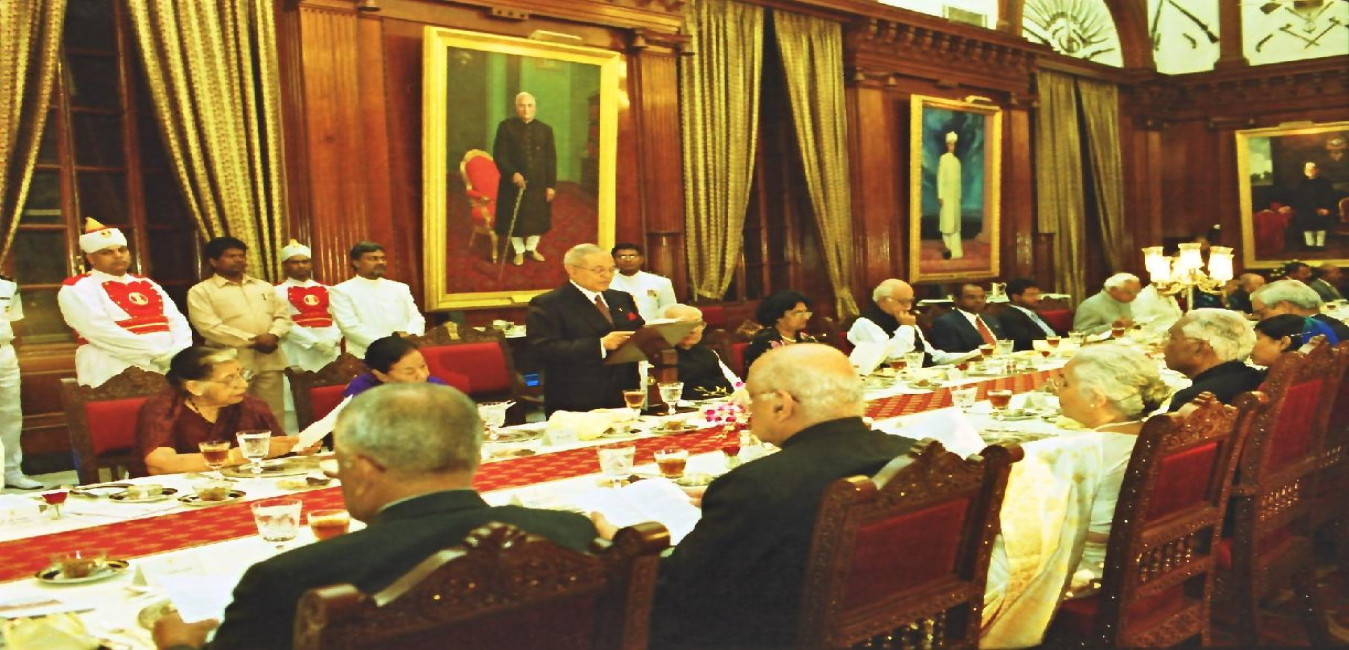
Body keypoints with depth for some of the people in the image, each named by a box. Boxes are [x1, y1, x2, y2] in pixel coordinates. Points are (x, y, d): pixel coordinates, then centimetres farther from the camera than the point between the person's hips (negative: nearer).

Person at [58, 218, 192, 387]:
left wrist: (179, 353, -10)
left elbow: (177, 321, 12)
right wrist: (160, 353, -18)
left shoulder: (147, 284, 19)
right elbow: (102, 332, -14)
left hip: (166, 371, 6)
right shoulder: (77, 288, -1)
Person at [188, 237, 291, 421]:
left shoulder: (264, 286, 19)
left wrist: (273, 335, -9)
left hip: (269, 361, 5)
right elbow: (210, 327, -12)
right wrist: (253, 339, -15)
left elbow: (282, 315, 14)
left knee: (273, 415, 7)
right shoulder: (200, 291, 1)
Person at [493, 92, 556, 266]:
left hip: (539, 183, 2)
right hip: (514, 182, -2)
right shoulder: (506, 126, -3)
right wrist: (512, 173, -21)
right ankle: (519, 251, 25)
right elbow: (499, 155, -7)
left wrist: (551, 185, -3)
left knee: (537, 217, 11)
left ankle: (531, 248, 32)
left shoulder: (545, 129, 4)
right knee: (514, 218, 6)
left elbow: (551, 159, 3)